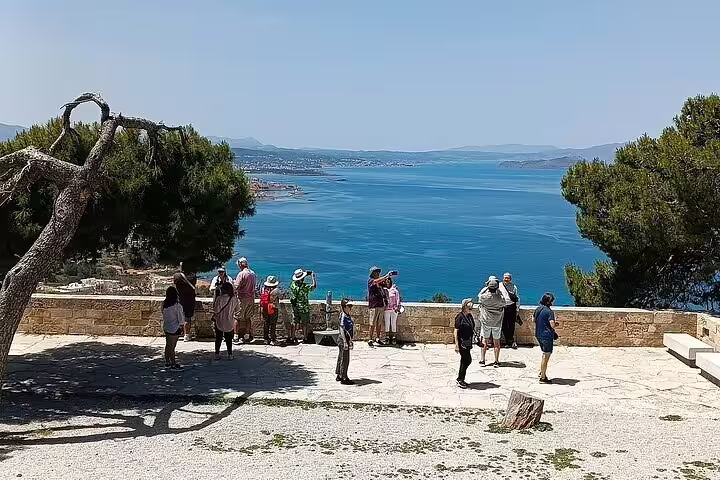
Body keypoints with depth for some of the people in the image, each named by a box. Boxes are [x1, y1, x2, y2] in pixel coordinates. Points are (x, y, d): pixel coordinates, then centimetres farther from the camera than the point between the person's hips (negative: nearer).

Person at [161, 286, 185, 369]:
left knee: (168, 345, 18)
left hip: (166, 327, 6)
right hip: (174, 328, -6)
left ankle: (167, 362, 29)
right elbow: (180, 319, -14)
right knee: (172, 347, 4)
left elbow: (164, 315, 5)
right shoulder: (177, 306, -21)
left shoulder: (164, 304, -5)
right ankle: (173, 363, 14)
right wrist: (182, 328, -1)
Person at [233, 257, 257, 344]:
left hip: (242, 298, -7)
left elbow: (236, 287, -17)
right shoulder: (253, 273, 7)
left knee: (237, 317, 1)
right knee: (248, 317, 13)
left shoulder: (241, 274, -15)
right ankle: (247, 337, 17)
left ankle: (236, 337, -1)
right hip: (251, 298, 7)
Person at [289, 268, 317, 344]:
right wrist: (313, 275, -1)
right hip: (304, 308, -4)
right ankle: (305, 339, 16)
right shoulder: (305, 287, -22)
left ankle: (292, 338, 16)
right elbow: (314, 286, -11)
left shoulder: (293, 285, -7)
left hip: (295, 308, 4)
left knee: (294, 323, 12)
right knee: (304, 324, 8)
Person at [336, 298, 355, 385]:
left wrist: (350, 341, 24)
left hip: (347, 339, 10)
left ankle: (338, 375, 27)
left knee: (341, 358, 17)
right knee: (345, 359, -5)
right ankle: (344, 378, 0)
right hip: (343, 339, -10)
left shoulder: (348, 317, 13)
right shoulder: (343, 317, -16)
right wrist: (345, 341, -25)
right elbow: (342, 330, -21)